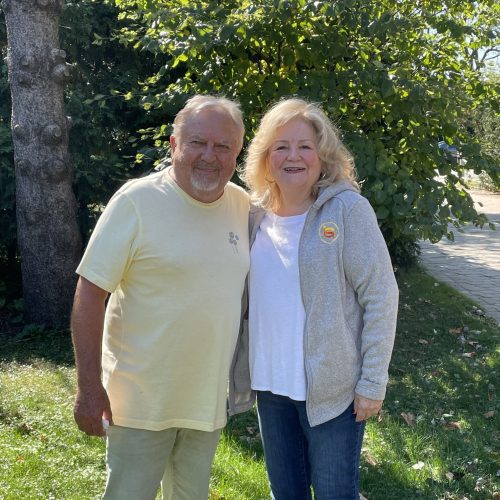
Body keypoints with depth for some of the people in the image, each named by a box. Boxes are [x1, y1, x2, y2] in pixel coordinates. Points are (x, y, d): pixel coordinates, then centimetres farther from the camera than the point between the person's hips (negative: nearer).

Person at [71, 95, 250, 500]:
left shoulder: (243, 205, 1)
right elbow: (90, 291, -14)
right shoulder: (136, 201, -15)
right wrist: (89, 387, -16)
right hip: (143, 401, -5)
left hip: (209, 400, 5)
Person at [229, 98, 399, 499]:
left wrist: (373, 382, -13)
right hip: (269, 382, 5)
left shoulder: (348, 209, -12)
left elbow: (380, 297, -12)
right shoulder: (256, 215, 3)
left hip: (332, 387, -4)